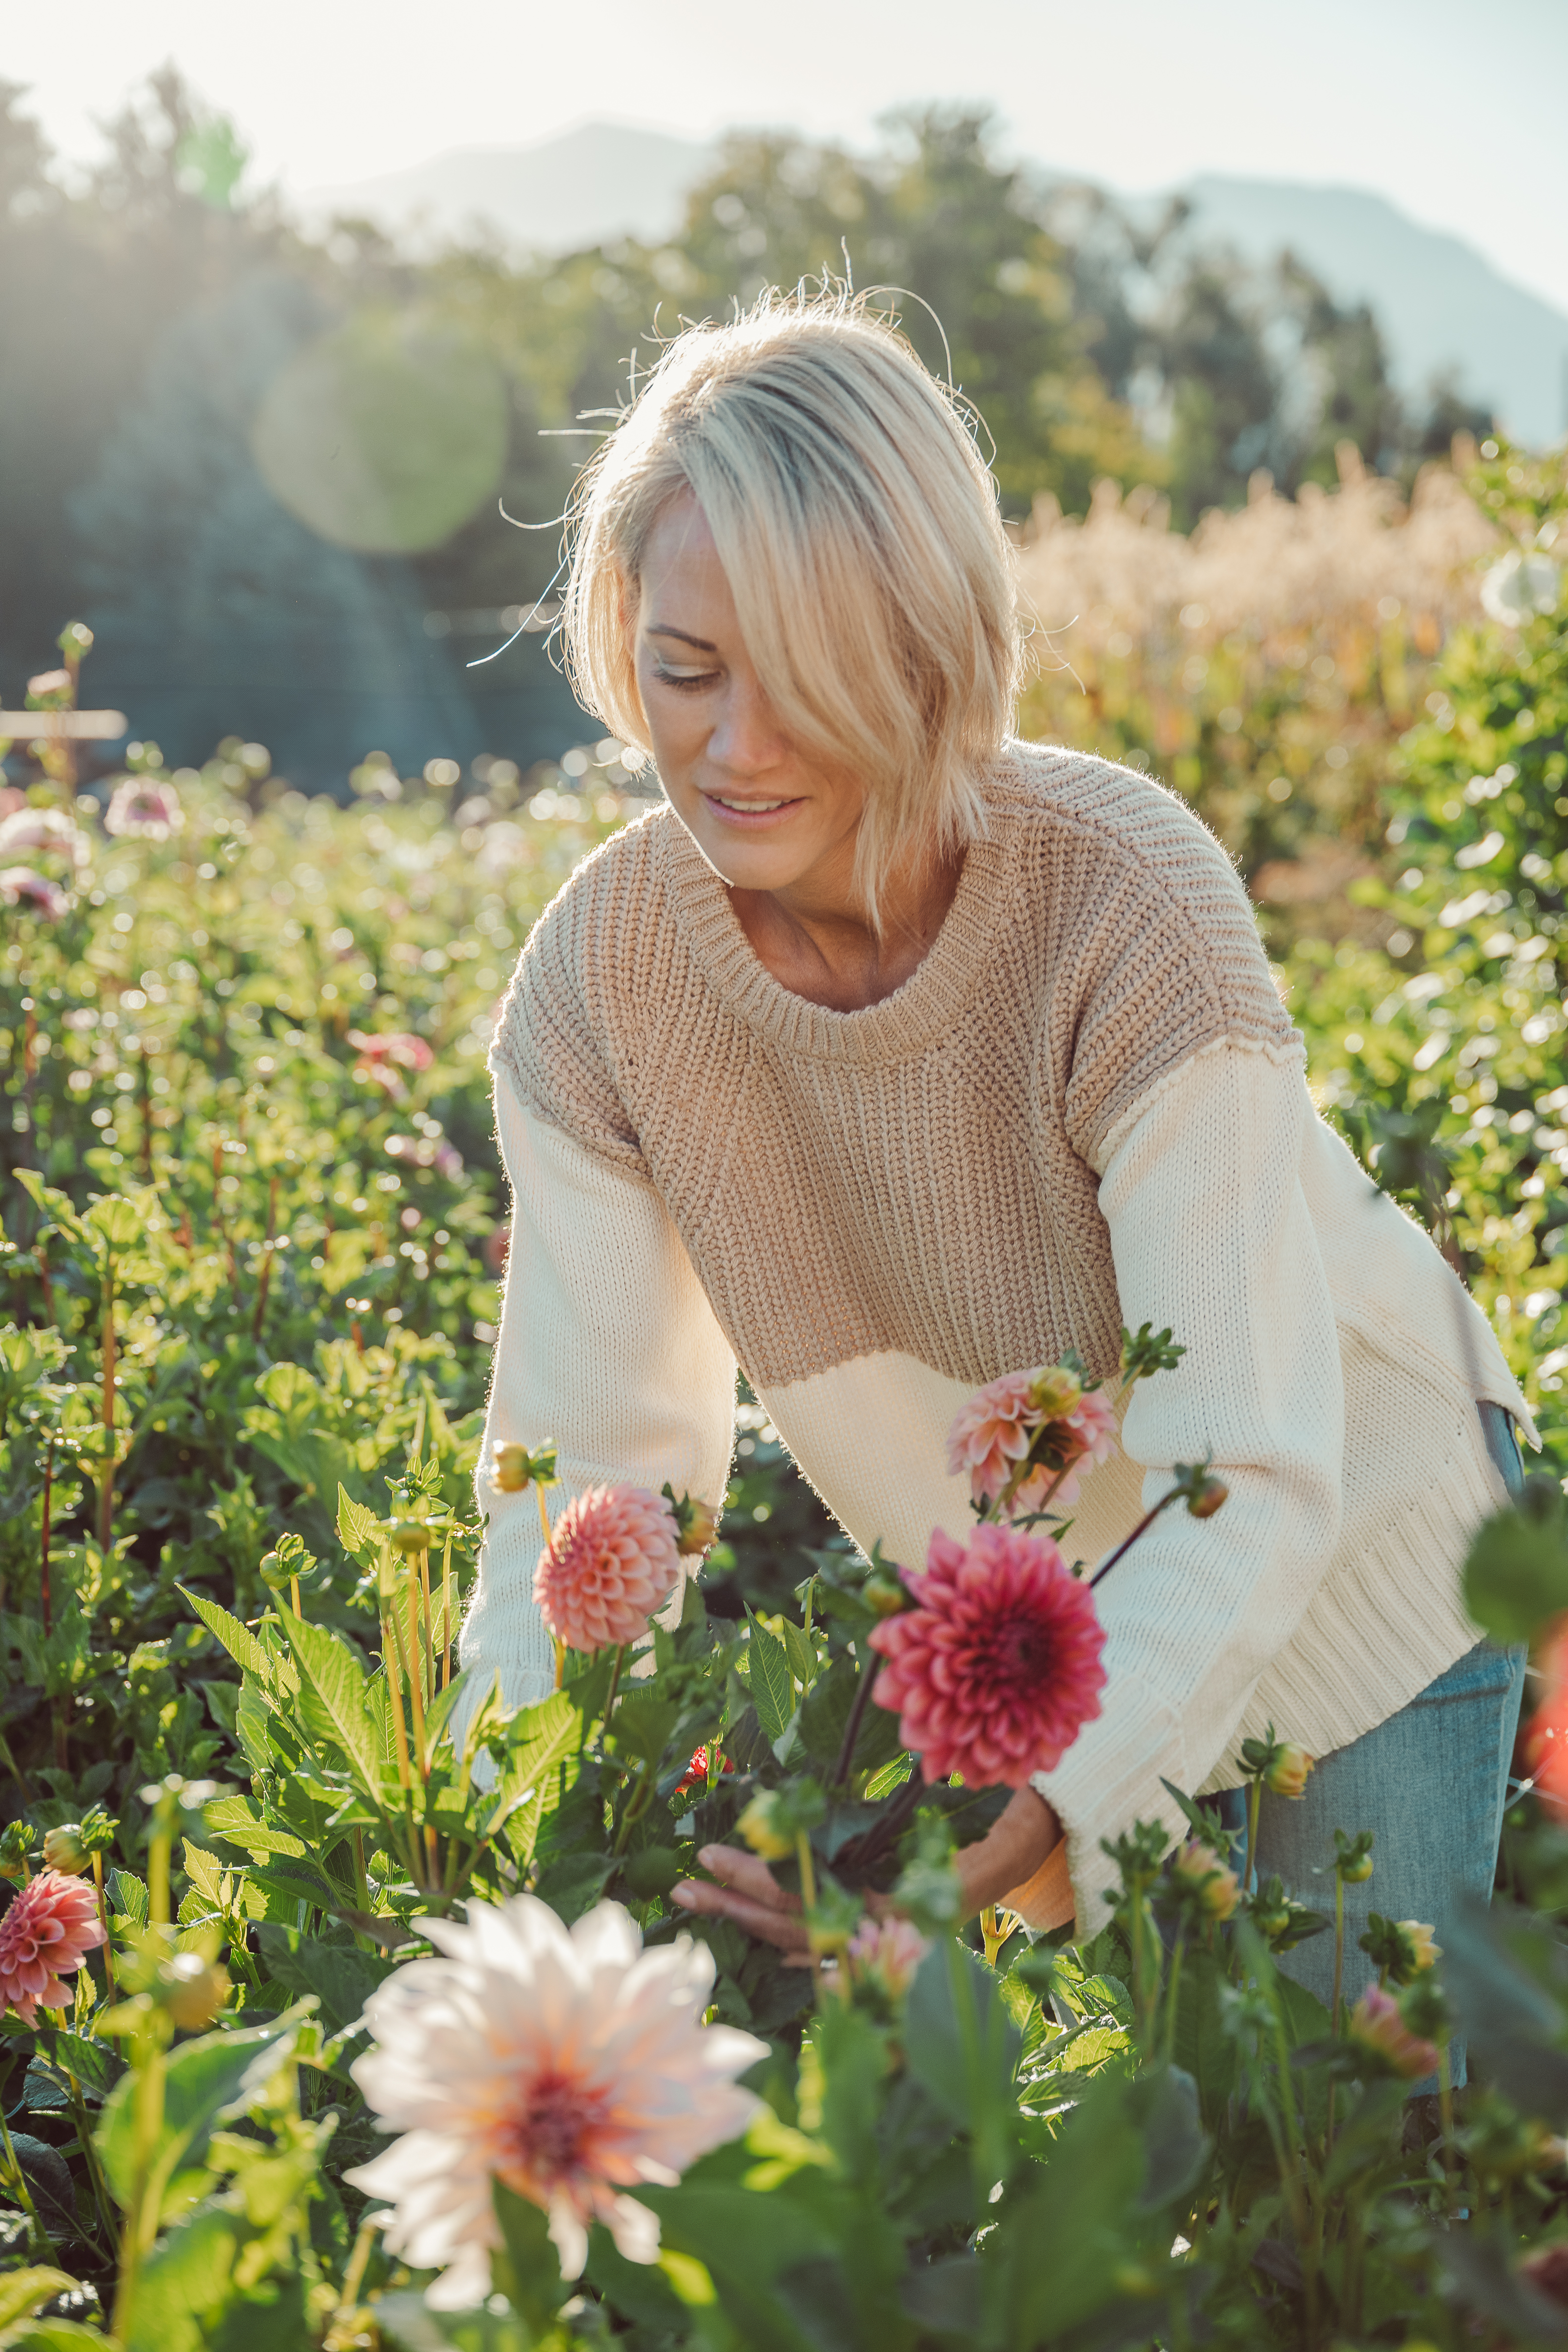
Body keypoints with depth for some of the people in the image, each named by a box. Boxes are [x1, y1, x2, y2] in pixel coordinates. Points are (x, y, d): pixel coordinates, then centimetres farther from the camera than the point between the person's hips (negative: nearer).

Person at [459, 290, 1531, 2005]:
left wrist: (1011, 1827, -51)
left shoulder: (1127, 904, -34)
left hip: (1351, 1561, -3)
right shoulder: (598, 975, -22)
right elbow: (595, 1473, -17)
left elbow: (1252, 1484, -37)